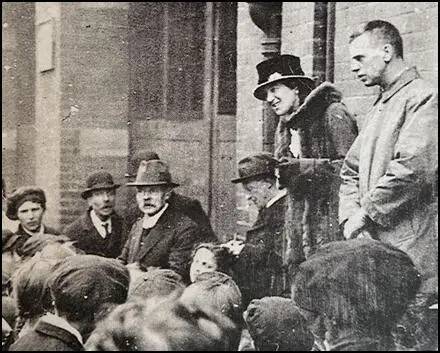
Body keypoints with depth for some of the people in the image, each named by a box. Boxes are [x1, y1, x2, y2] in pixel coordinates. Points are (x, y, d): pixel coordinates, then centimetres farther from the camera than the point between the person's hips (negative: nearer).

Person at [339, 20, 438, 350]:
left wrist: (365, 214, -11)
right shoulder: (379, 107, 21)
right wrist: (351, 219, 2)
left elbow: (411, 169, -21)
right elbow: (350, 172, 19)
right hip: (374, 253, 9)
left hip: (410, 252, -9)